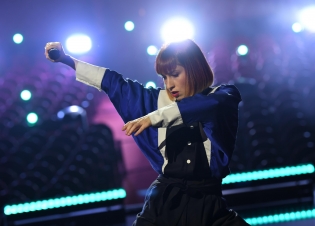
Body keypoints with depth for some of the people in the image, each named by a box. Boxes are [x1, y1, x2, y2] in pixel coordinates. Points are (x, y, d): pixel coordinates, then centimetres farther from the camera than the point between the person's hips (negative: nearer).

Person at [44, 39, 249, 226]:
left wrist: (154, 117, -33)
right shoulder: (159, 100, 11)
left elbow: (204, 106, -23)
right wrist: (67, 60, 23)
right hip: (163, 202, 3)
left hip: (208, 206, -3)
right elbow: (114, 82, 19)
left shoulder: (222, 97, 0)